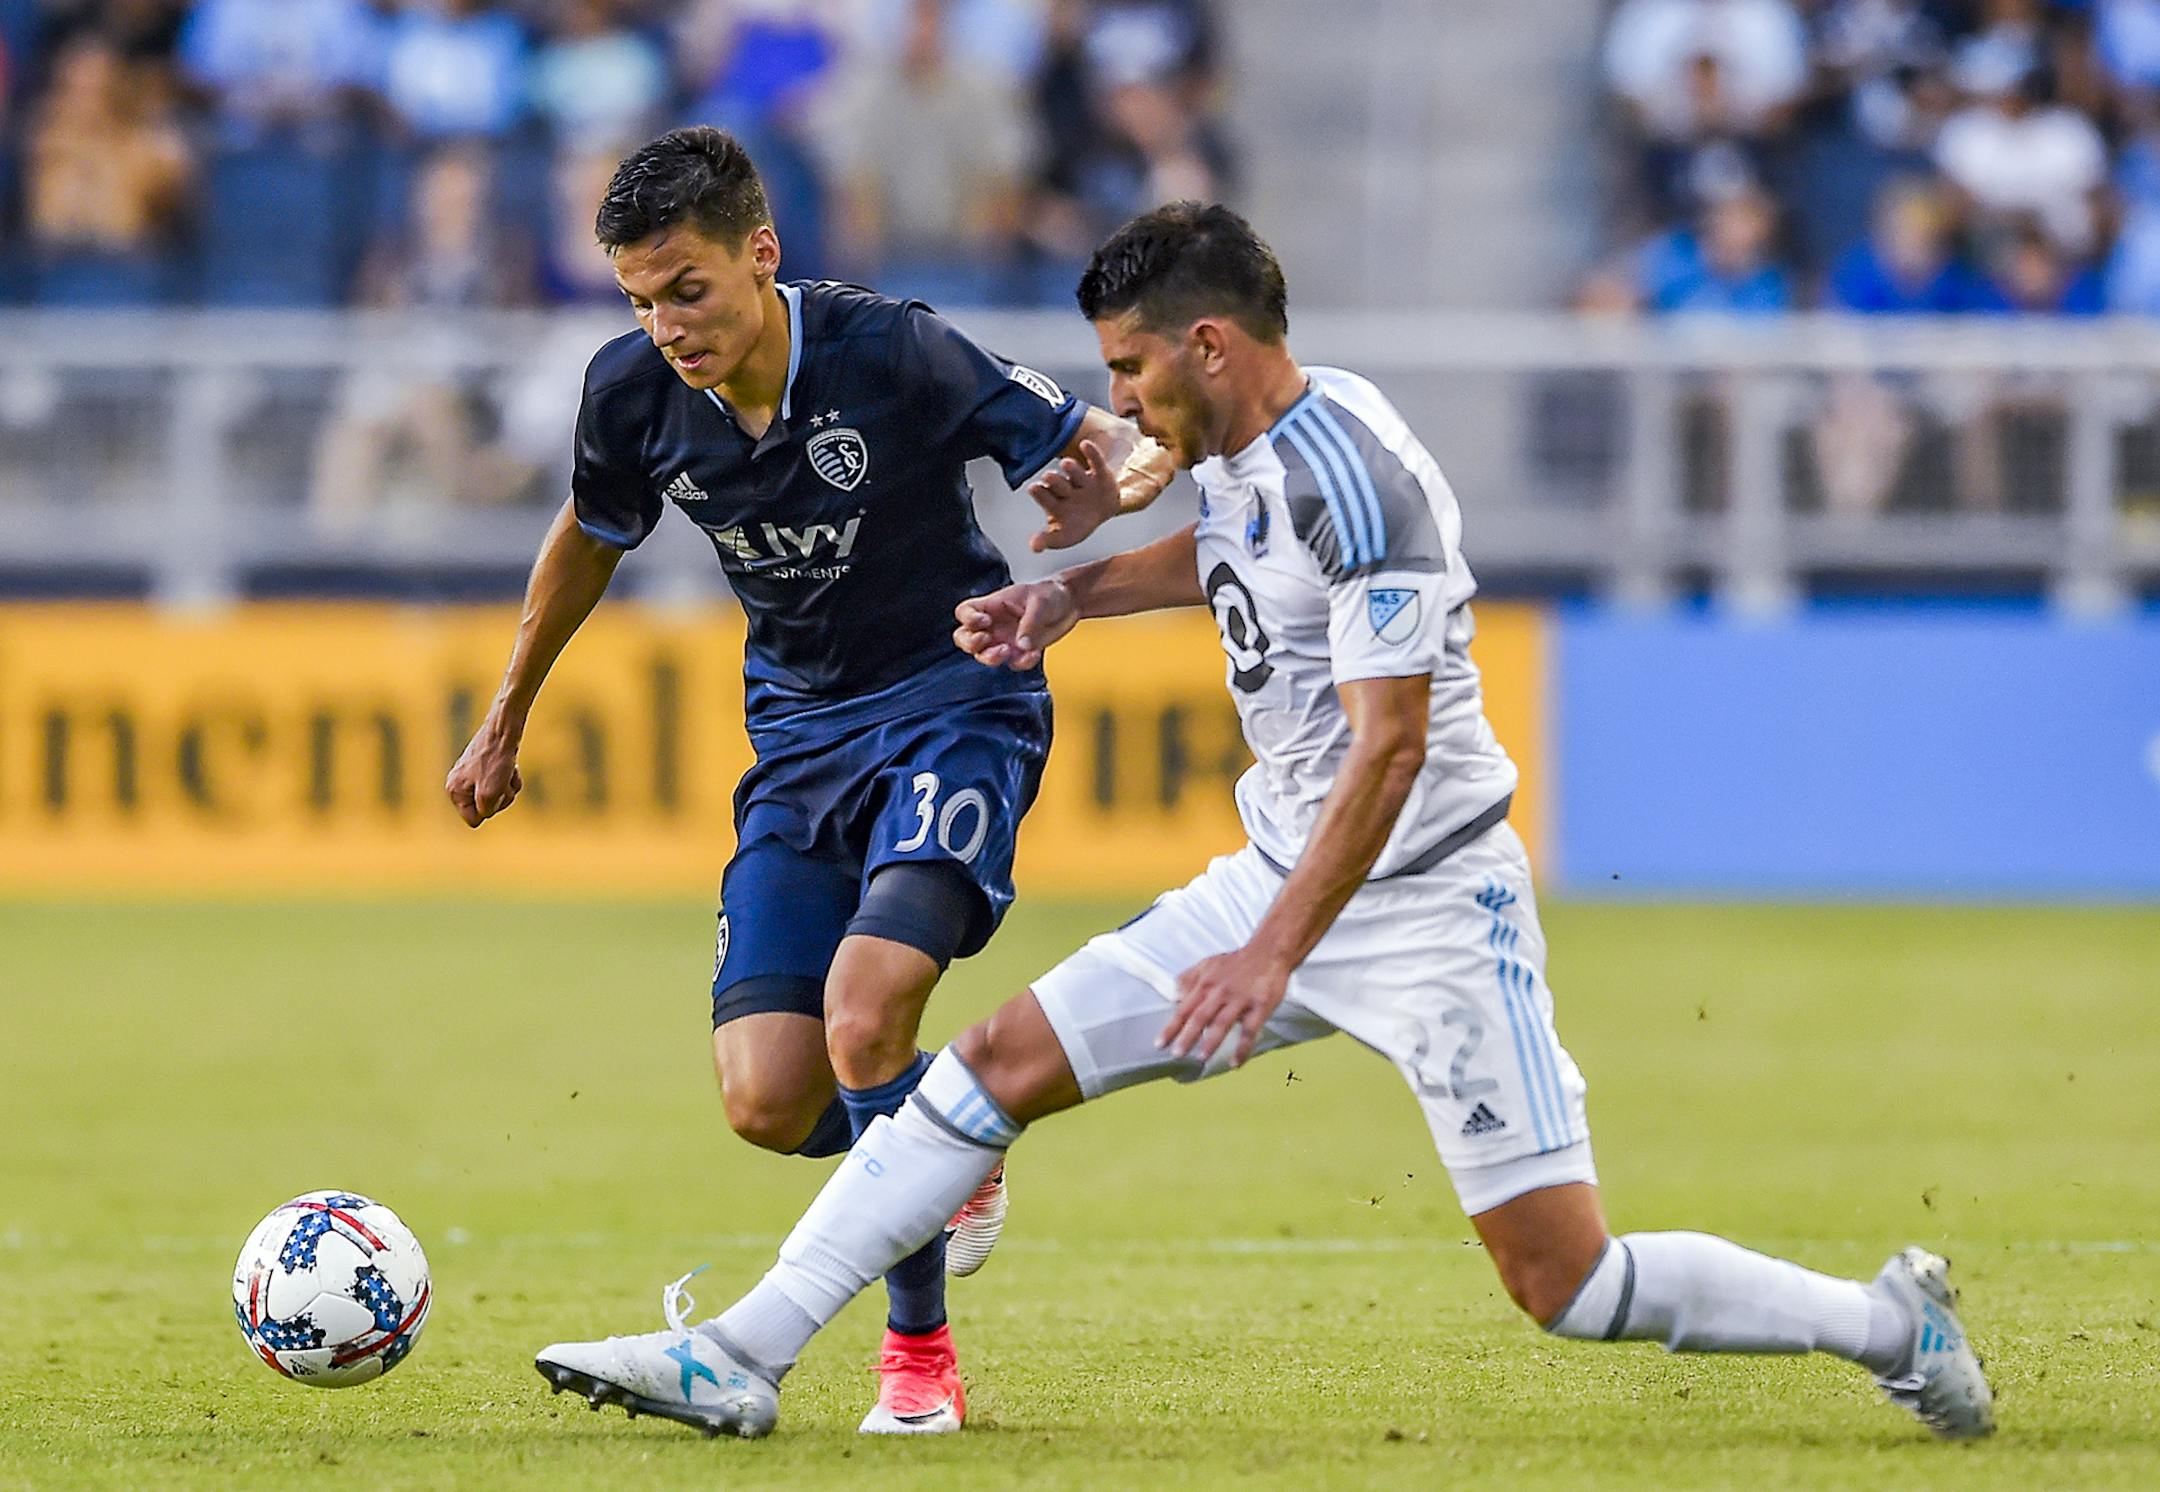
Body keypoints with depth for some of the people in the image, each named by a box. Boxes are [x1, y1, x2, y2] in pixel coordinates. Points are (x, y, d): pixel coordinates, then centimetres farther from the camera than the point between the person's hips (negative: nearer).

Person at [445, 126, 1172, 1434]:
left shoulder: (892, 356, -22)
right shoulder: (634, 393, -9)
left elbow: (1099, 449, -11)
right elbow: (590, 541, 14)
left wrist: (1123, 480, -36)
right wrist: (506, 724, 23)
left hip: (958, 704, -5)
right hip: (802, 732, 5)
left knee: (863, 1019, -27)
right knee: (770, 1106, -9)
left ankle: (919, 1349, -5)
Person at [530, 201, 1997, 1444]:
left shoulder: (1357, 476, -23)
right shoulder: (1242, 444, 5)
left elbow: (1389, 749, -26)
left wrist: (1273, 953, -31)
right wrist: (1070, 594, 18)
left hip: (1428, 904, -9)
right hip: (1285, 877, 9)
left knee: (1569, 1286, -11)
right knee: (999, 1065, 1)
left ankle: (1888, 1324, 7)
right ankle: (738, 1359, 3)